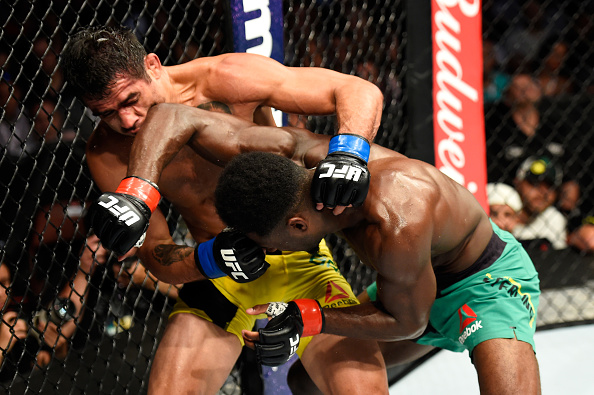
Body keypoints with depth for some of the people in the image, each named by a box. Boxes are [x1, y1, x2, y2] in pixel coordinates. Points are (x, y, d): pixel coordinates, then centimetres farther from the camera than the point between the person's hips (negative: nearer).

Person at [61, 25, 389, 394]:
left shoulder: (224, 79, -19)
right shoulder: (107, 153, -10)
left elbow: (361, 92, -19)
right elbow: (156, 257, -6)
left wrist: (348, 153, -41)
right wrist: (210, 261, -29)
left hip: (299, 259, -3)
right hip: (216, 281, 3)